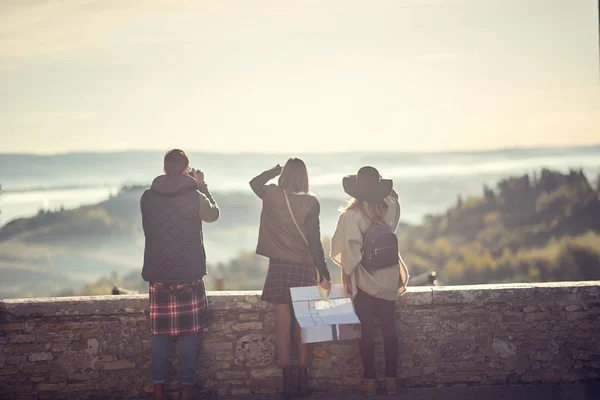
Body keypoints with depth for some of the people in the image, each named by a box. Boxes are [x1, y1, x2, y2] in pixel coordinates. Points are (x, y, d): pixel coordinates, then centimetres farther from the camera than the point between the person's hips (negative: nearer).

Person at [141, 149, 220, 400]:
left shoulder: (148, 197, -2)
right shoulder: (195, 197, -9)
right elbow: (213, 214, 12)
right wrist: (202, 185, 23)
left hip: (158, 275, 2)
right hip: (190, 275, -2)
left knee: (159, 332, 9)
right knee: (188, 332, 6)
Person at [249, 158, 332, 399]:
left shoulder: (272, 195, -5)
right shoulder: (311, 203, -9)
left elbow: (255, 183, 18)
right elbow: (314, 241, -11)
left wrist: (275, 171, 21)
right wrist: (324, 273, -8)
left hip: (279, 266, 1)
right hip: (303, 268, -1)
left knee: (283, 324, 5)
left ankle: (288, 380, 5)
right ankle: (302, 379, 10)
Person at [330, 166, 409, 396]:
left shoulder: (351, 216, -15)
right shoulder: (390, 209, -3)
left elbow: (349, 252, -15)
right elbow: (393, 198, 23)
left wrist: (346, 276, -6)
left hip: (364, 281, -4)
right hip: (389, 280, 4)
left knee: (366, 331, 3)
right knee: (389, 329, 9)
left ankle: (369, 381, 7)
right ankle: (391, 380, 13)